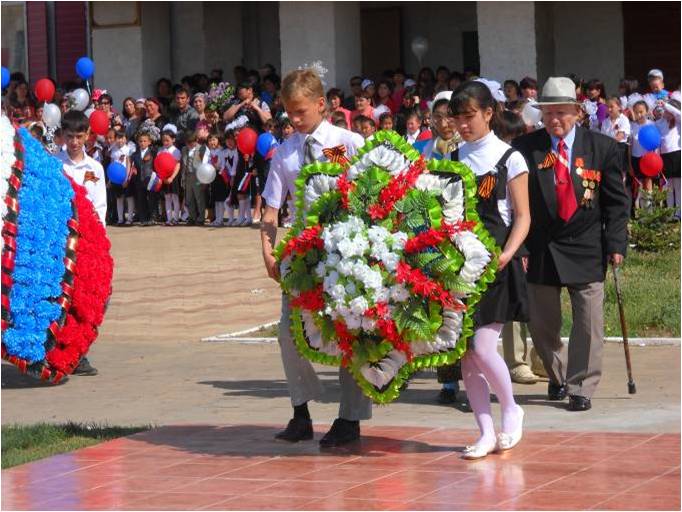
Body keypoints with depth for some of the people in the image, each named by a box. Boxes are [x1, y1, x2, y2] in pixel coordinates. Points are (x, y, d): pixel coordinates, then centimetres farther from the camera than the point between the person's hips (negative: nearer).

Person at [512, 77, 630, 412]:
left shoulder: (602, 148, 0)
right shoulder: (524, 148, -1)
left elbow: (616, 201, 3)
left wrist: (616, 244, -5)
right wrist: (519, 246, -6)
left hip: (586, 247, -1)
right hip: (539, 248, 1)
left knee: (588, 322, -2)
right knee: (542, 324, 10)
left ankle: (581, 387, 9)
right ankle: (558, 376, 33)